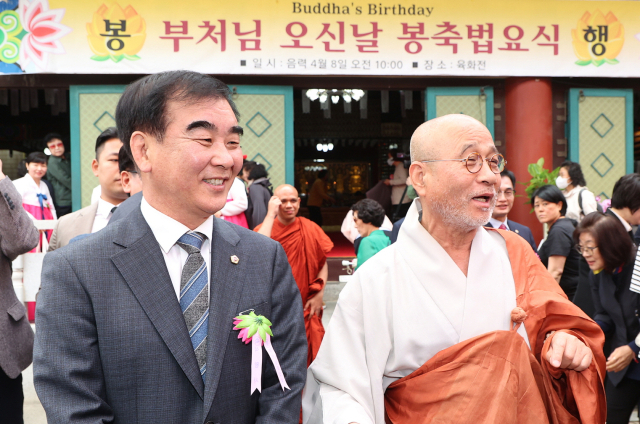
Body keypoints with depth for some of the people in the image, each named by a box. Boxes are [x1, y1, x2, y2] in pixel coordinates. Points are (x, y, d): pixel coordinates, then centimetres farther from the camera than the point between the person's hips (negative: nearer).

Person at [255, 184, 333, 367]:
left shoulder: (310, 229, 1)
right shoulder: (264, 228, -2)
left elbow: (323, 263, 8)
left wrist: (319, 294, -3)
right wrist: (271, 214, -19)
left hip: (305, 310, 1)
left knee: (307, 359, 3)